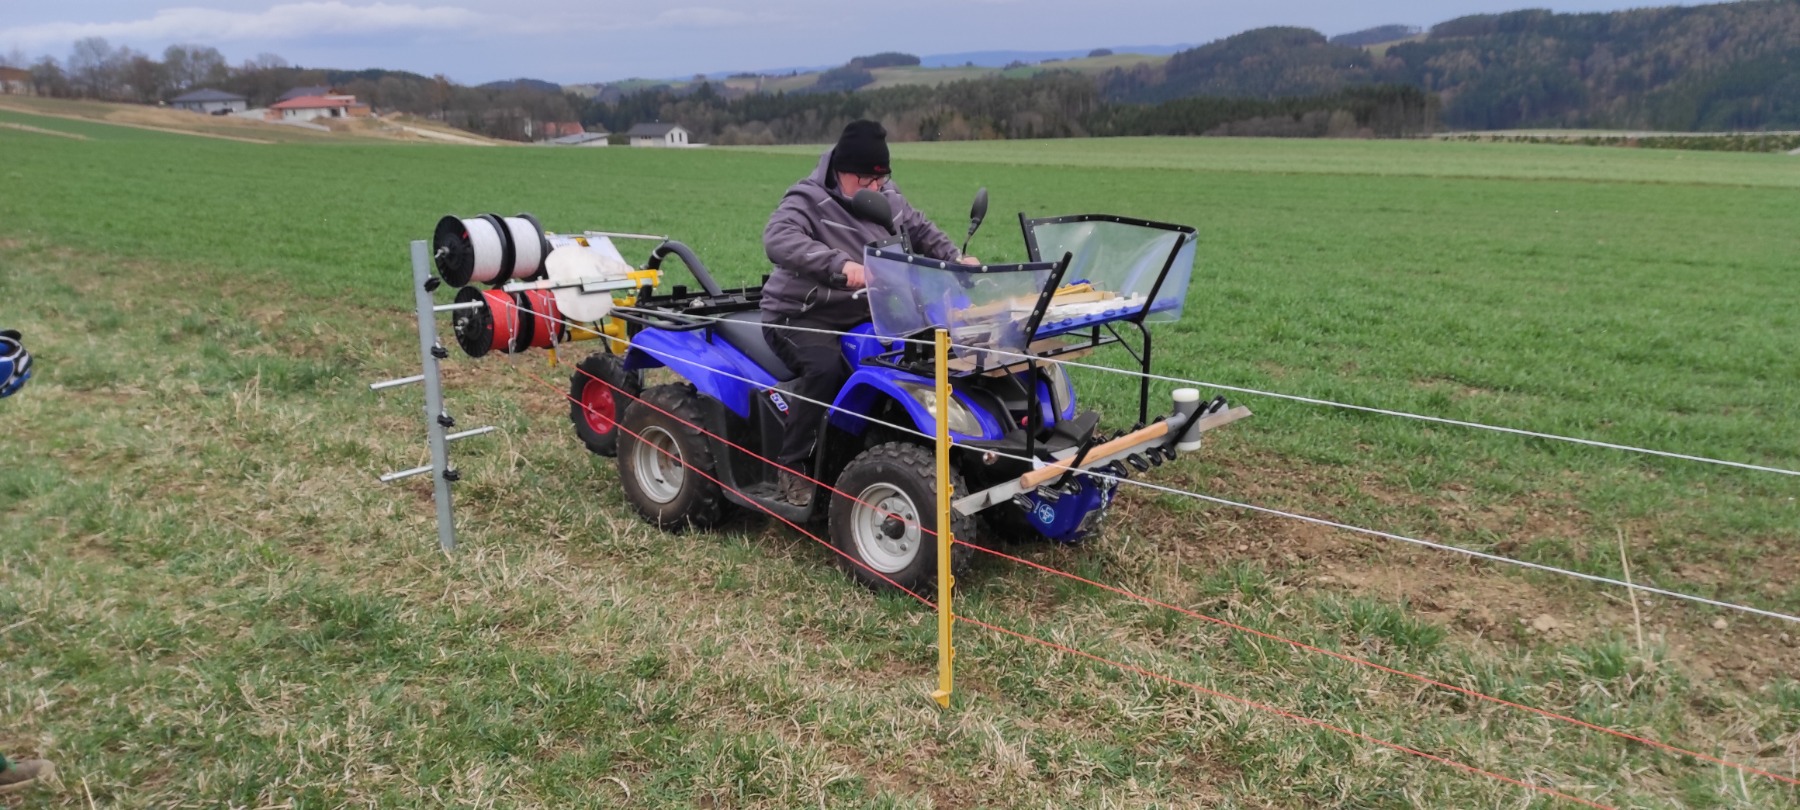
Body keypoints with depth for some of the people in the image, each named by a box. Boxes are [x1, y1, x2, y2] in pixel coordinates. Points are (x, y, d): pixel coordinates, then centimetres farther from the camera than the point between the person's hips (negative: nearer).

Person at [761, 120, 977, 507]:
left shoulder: (887, 199, 6)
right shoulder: (808, 200, -16)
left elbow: (921, 231, 19)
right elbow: (778, 238, -35)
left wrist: (955, 259, -2)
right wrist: (840, 263, -49)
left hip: (861, 315, 7)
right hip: (799, 318, -7)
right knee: (827, 365, -37)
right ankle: (792, 464, -19)